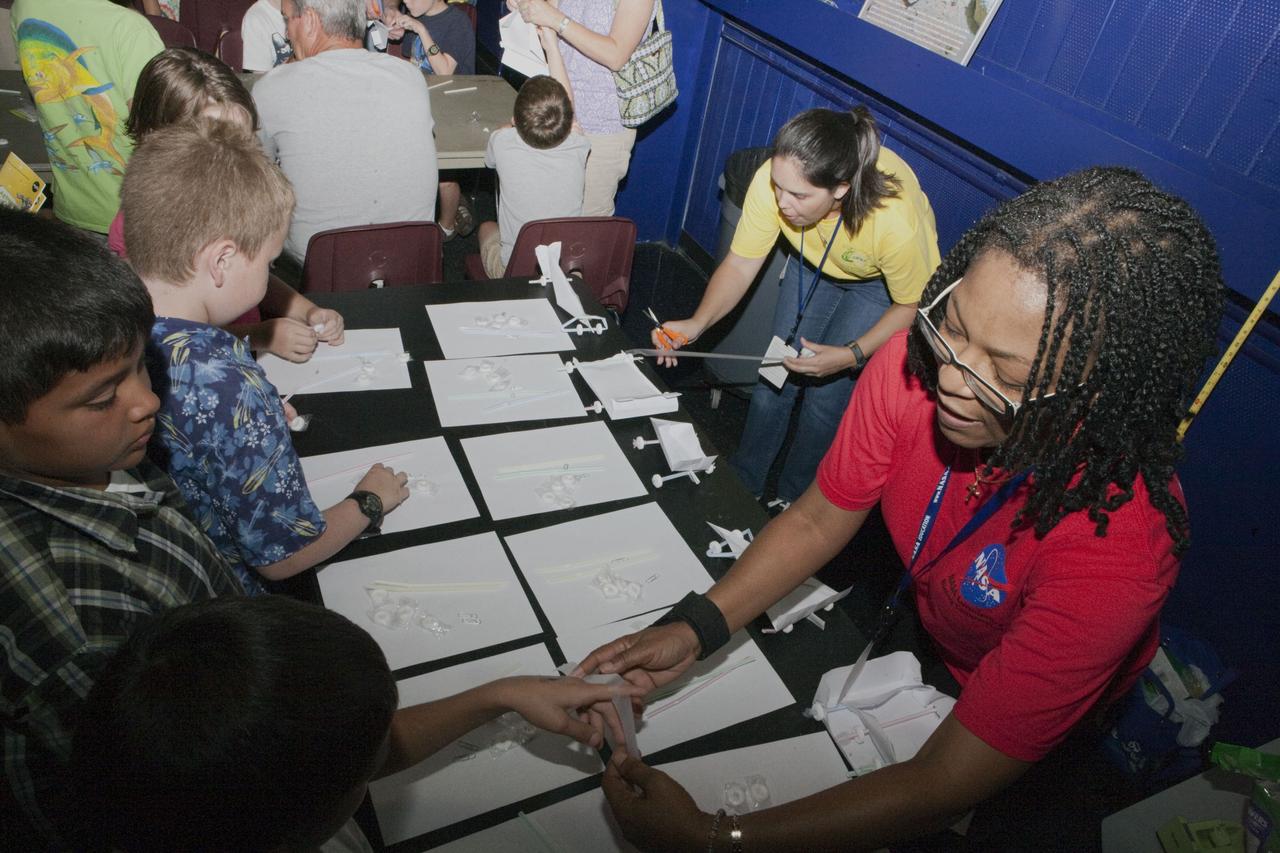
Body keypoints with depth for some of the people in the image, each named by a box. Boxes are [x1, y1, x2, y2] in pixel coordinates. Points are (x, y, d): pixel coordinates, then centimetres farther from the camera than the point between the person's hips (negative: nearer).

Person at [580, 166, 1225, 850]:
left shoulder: (1116, 549, -41)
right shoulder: (916, 362, -30)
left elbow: (947, 781, -36)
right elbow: (817, 519, -13)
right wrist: (694, 628, -25)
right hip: (912, 614, 3)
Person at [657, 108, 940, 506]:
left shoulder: (896, 222, -41)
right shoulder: (774, 180, -34)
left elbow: (912, 306, -23)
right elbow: (740, 265, -22)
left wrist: (852, 356, -34)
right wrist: (697, 324, -37)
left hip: (879, 283, -3)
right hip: (816, 266, 3)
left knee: (826, 398, -4)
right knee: (774, 377, 3)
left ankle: (789, 499, 21)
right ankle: (741, 482, 25)